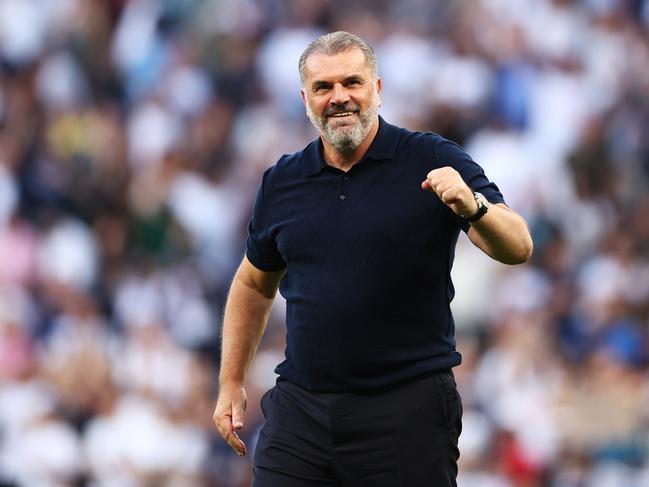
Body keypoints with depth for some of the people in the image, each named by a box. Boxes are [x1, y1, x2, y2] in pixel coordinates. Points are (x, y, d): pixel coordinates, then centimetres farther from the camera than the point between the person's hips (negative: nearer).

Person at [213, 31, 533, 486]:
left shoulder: (434, 162, -3)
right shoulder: (282, 183, 8)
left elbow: (517, 247, -13)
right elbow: (254, 284, 23)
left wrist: (473, 207, -34)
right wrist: (231, 383, 18)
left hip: (407, 411, -3)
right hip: (300, 410, 3)